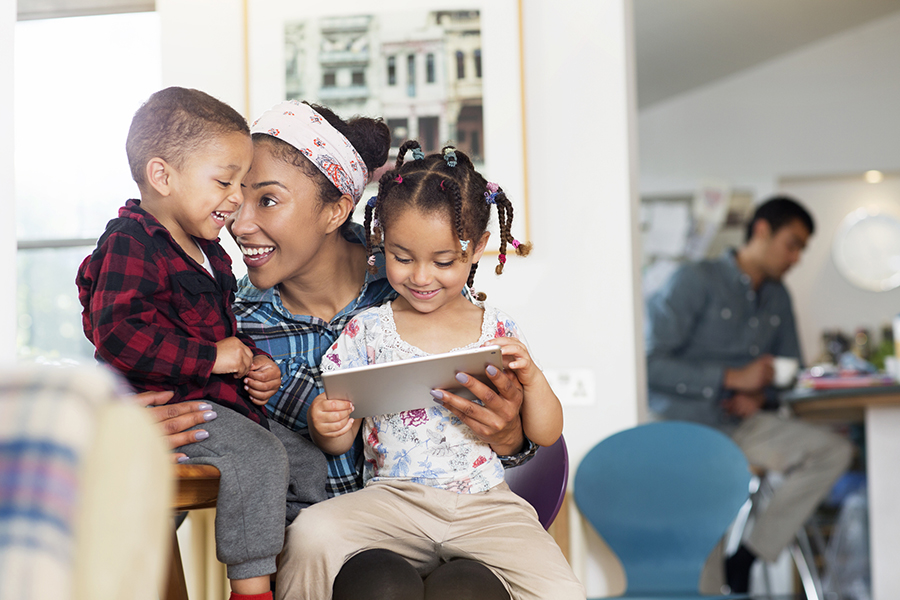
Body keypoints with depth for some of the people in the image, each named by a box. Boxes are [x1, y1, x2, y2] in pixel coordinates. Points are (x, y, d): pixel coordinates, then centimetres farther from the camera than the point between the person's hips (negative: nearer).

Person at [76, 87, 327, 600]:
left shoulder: (207, 252, 17)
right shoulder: (129, 246, -14)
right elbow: (118, 333, -27)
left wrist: (253, 358, 9)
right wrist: (213, 356, -24)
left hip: (221, 401, 10)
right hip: (163, 405, -10)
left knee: (309, 459, 6)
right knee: (258, 457, -27)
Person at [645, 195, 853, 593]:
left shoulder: (778, 298, 18)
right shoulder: (695, 281, -6)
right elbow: (650, 364, -15)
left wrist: (760, 396, -1)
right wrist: (732, 377, -17)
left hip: (742, 423, 7)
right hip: (684, 422, -6)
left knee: (834, 452, -16)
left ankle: (744, 561, -16)